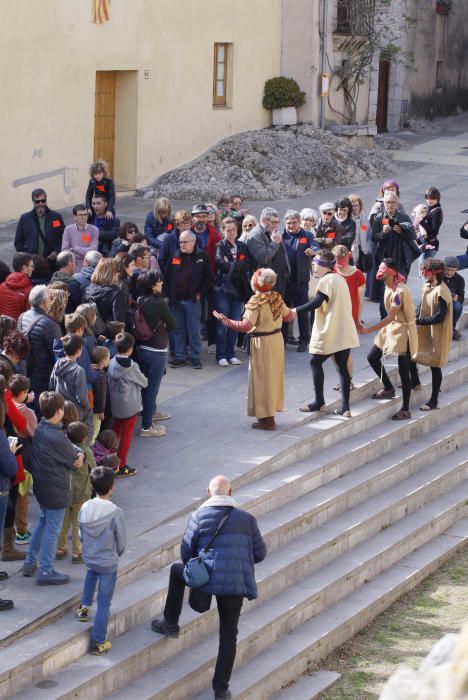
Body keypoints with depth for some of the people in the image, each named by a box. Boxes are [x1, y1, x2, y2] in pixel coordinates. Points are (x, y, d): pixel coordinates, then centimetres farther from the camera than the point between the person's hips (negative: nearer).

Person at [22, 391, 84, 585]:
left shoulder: (39, 429, -2)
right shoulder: (57, 437, -28)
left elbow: (69, 446, 2)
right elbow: (73, 461, -15)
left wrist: (79, 452, -16)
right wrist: (78, 455, 5)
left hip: (41, 486, 9)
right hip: (56, 490, -9)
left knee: (43, 522, 25)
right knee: (52, 529, 4)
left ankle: (30, 563, 32)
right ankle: (45, 572, 13)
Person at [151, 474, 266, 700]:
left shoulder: (198, 517, -2)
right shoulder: (247, 519, 3)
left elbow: (186, 553, 4)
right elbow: (260, 553, 8)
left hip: (206, 579, -1)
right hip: (237, 585, 1)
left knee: (177, 570, 30)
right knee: (228, 636, 12)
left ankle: (170, 624, 36)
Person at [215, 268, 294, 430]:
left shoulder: (256, 302, -19)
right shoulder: (277, 298, 1)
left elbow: (246, 326, -26)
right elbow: (289, 316, 13)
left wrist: (225, 321, -20)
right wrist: (291, 312, 35)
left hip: (262, 344, -7)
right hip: (277, 340, 7)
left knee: (262, 379, 1)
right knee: (273, 376, 16)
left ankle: (267, 418, 3)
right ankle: (271, 411, 25)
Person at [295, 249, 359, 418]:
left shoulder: (326, 280, -13)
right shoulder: (339, 278, 15)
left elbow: (316, 302, -21)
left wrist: (296, 310, -14)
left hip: (329, 334, -8)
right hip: (345, 333, 8)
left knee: (315, 362, 5)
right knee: (342, 367, 6)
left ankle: (319, 402, 7)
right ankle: (345, 407, 2)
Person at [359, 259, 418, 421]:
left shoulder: (399, 292, -26)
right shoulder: (389, 286, 2)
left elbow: (390, 317, -28)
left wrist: (369, 330, -29)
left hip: (403, 330, -9)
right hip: (391, 327, 9)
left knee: (403, 370, -3)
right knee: (372, 357, 11)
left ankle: (405, 410, 3)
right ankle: (388, 388, 29)